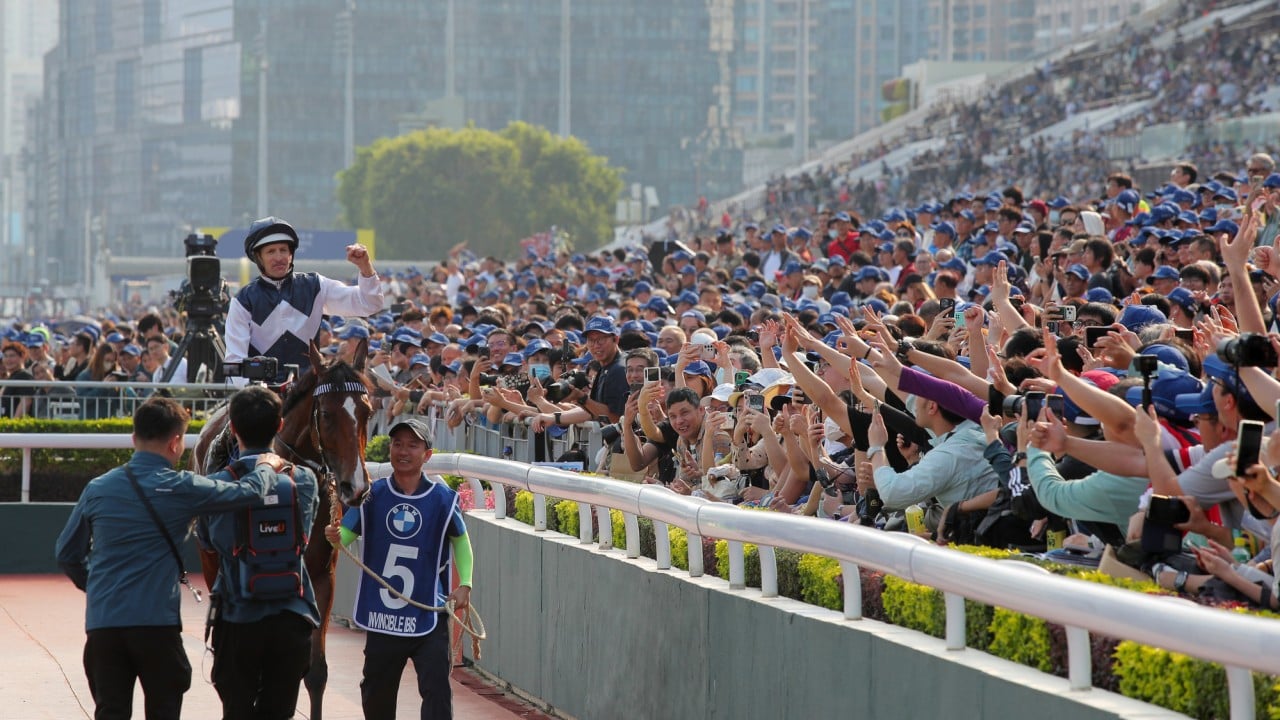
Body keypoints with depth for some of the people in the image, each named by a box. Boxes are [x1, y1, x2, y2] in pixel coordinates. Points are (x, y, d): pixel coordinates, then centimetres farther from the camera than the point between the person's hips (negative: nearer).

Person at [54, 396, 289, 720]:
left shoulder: (98, 489, 6)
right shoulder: (181, 489, -7)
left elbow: (67, 553, 13)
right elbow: (250, 492, -3)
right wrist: (266, 466, 18)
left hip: (102, 621, 3)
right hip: (156, 621, -3)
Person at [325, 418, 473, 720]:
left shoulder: (442, 499, -4)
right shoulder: (373, 495, -2)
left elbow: (460, 539, 11)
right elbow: (346, 533, -8)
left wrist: (464, 584, 0)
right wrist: (335, 536, -32)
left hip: (429, 615, -2)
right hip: (381, 614, 2)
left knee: (436, 689, -12)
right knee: (376, 693, 17)